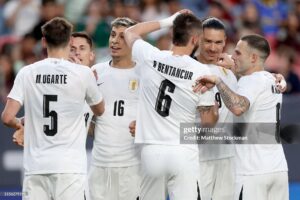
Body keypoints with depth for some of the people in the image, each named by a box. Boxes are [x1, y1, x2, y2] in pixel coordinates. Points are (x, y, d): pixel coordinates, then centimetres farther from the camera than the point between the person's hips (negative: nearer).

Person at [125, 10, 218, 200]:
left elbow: (130, 32, 21)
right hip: (183, 154, -2)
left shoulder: (150, 57, -3)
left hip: (152, 151, 2)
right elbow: (208, 120, -2)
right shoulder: (202, 72, -8)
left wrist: (167, 22, 20)